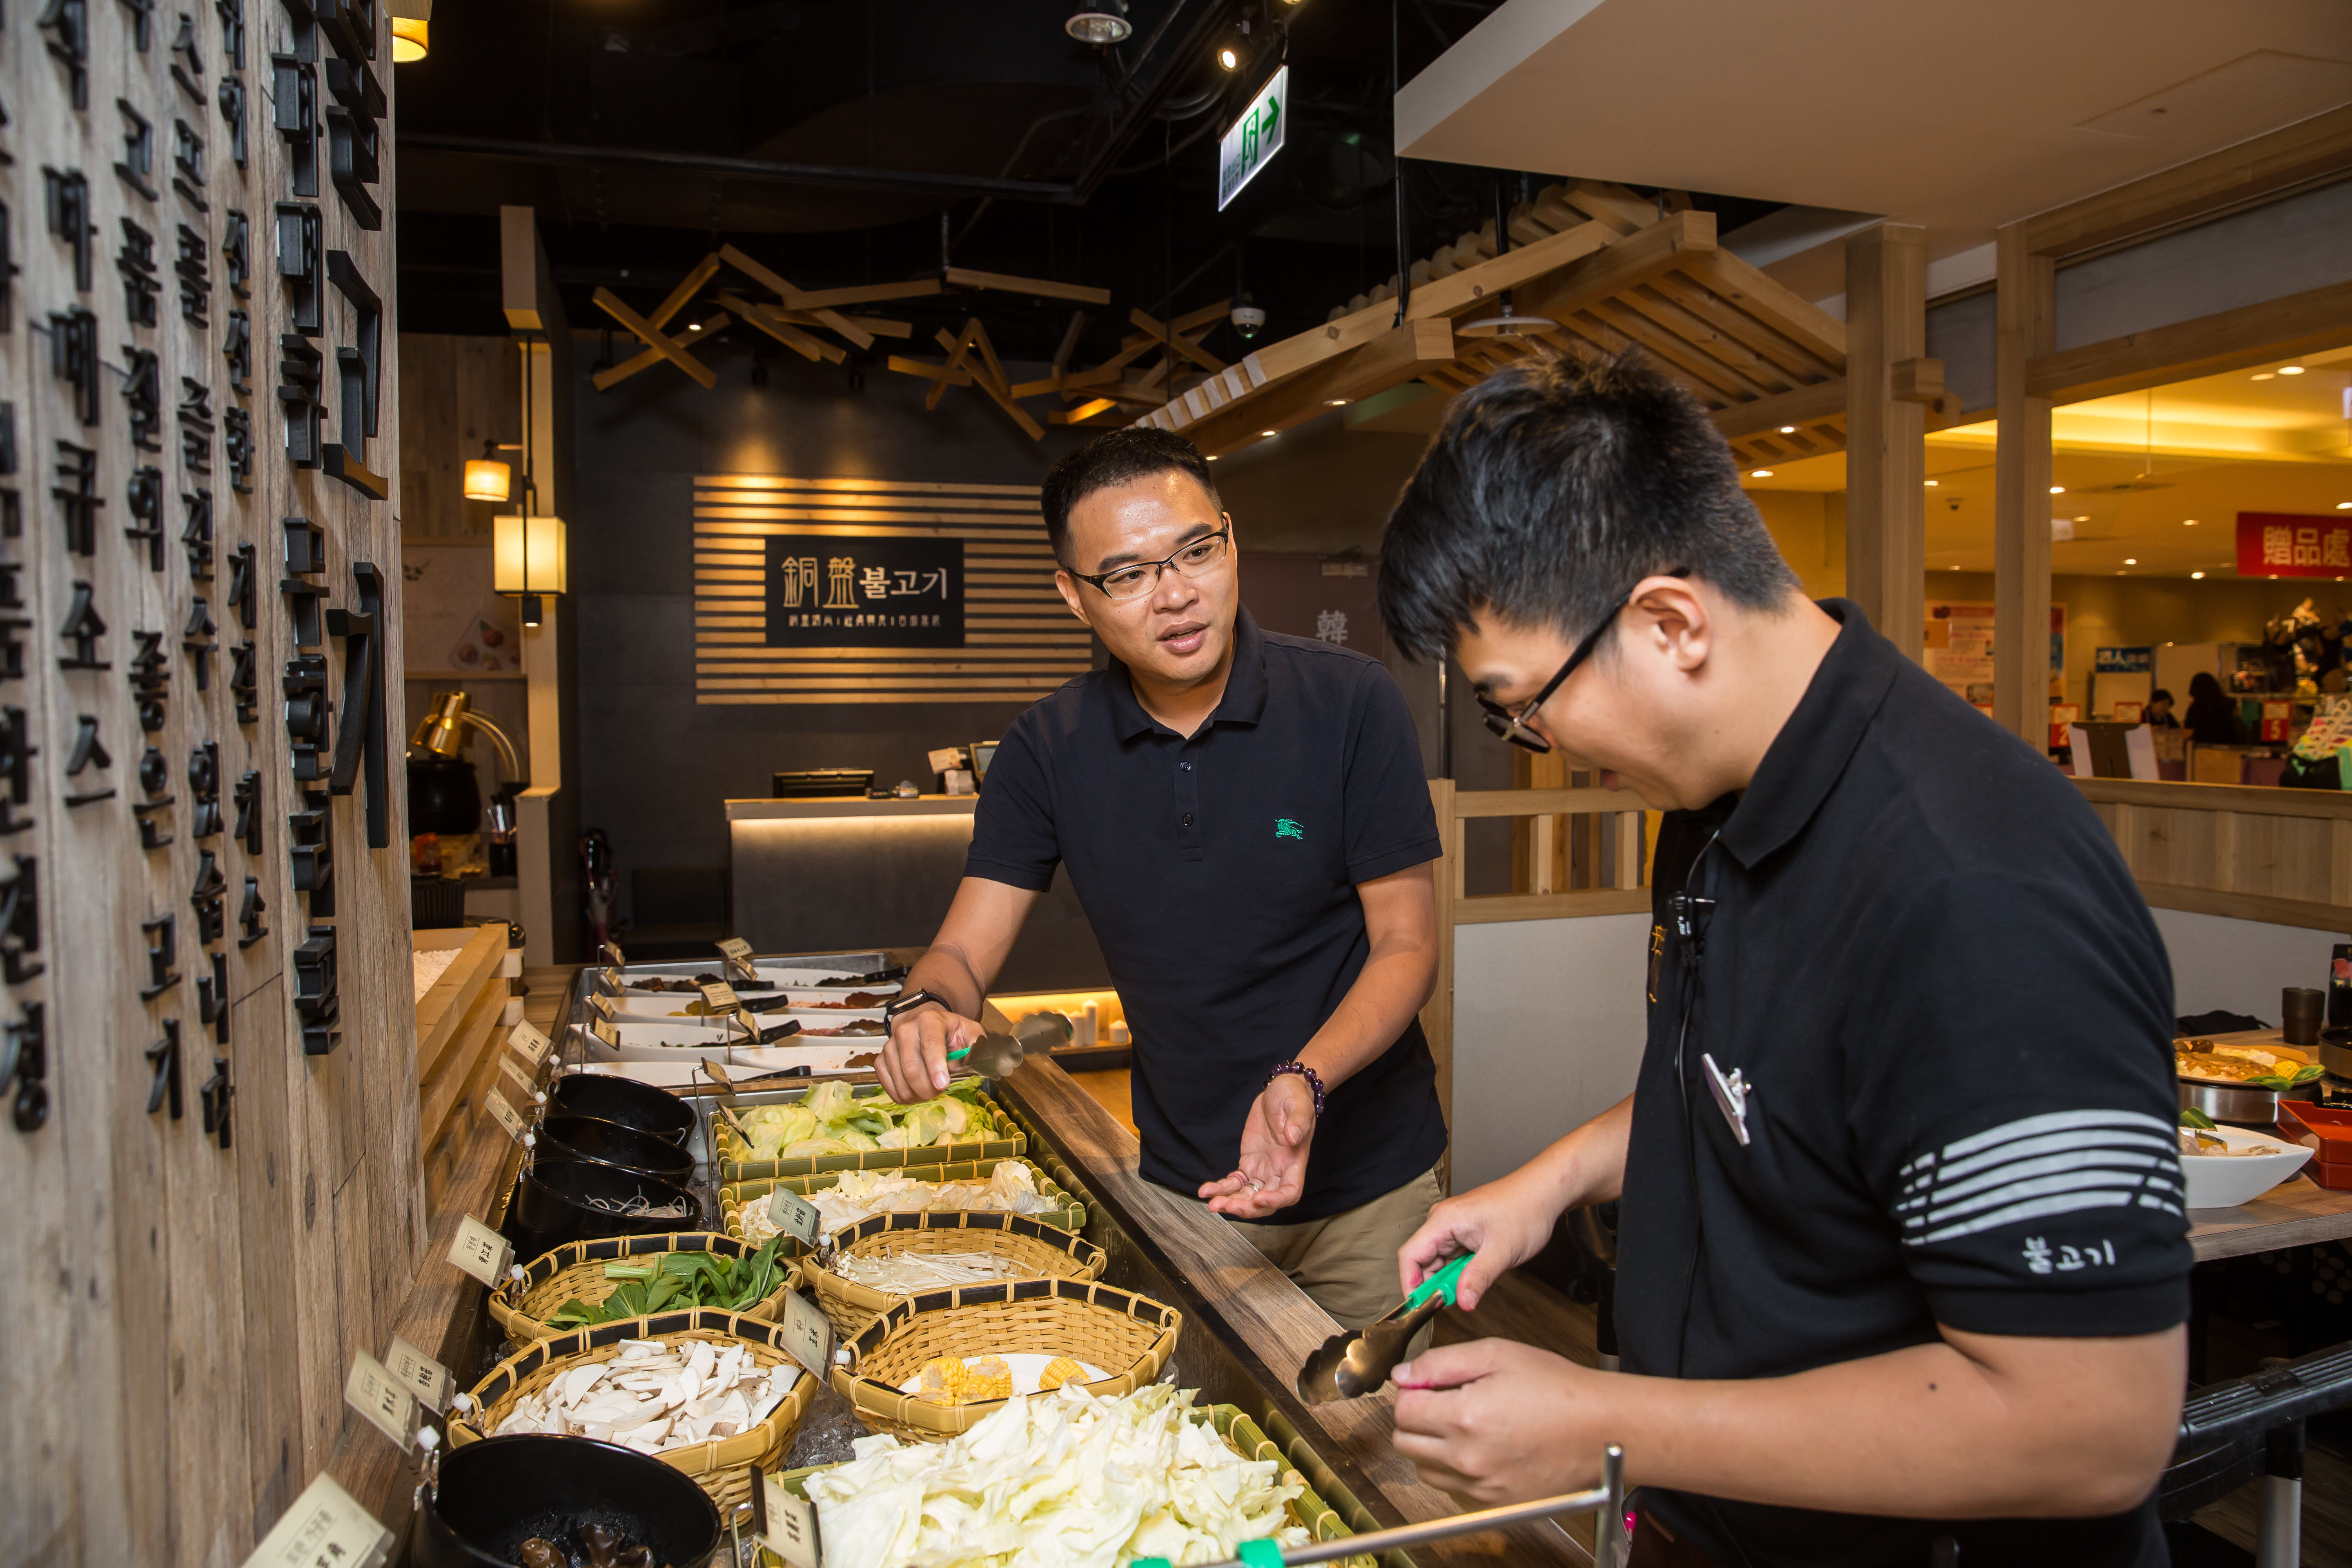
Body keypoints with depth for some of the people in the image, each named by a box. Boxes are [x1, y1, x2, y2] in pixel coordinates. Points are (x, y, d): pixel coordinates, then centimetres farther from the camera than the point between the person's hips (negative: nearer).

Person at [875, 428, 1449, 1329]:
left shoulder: (1351, 705, -16)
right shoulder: (1048, 751, -7)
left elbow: (1405, 947, -13)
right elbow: (963, 953, -6)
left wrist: (1303, 1081, -31)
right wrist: (929, 1011, -30)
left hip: (1365, 1185, -2)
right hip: (1180, 1182, 2)